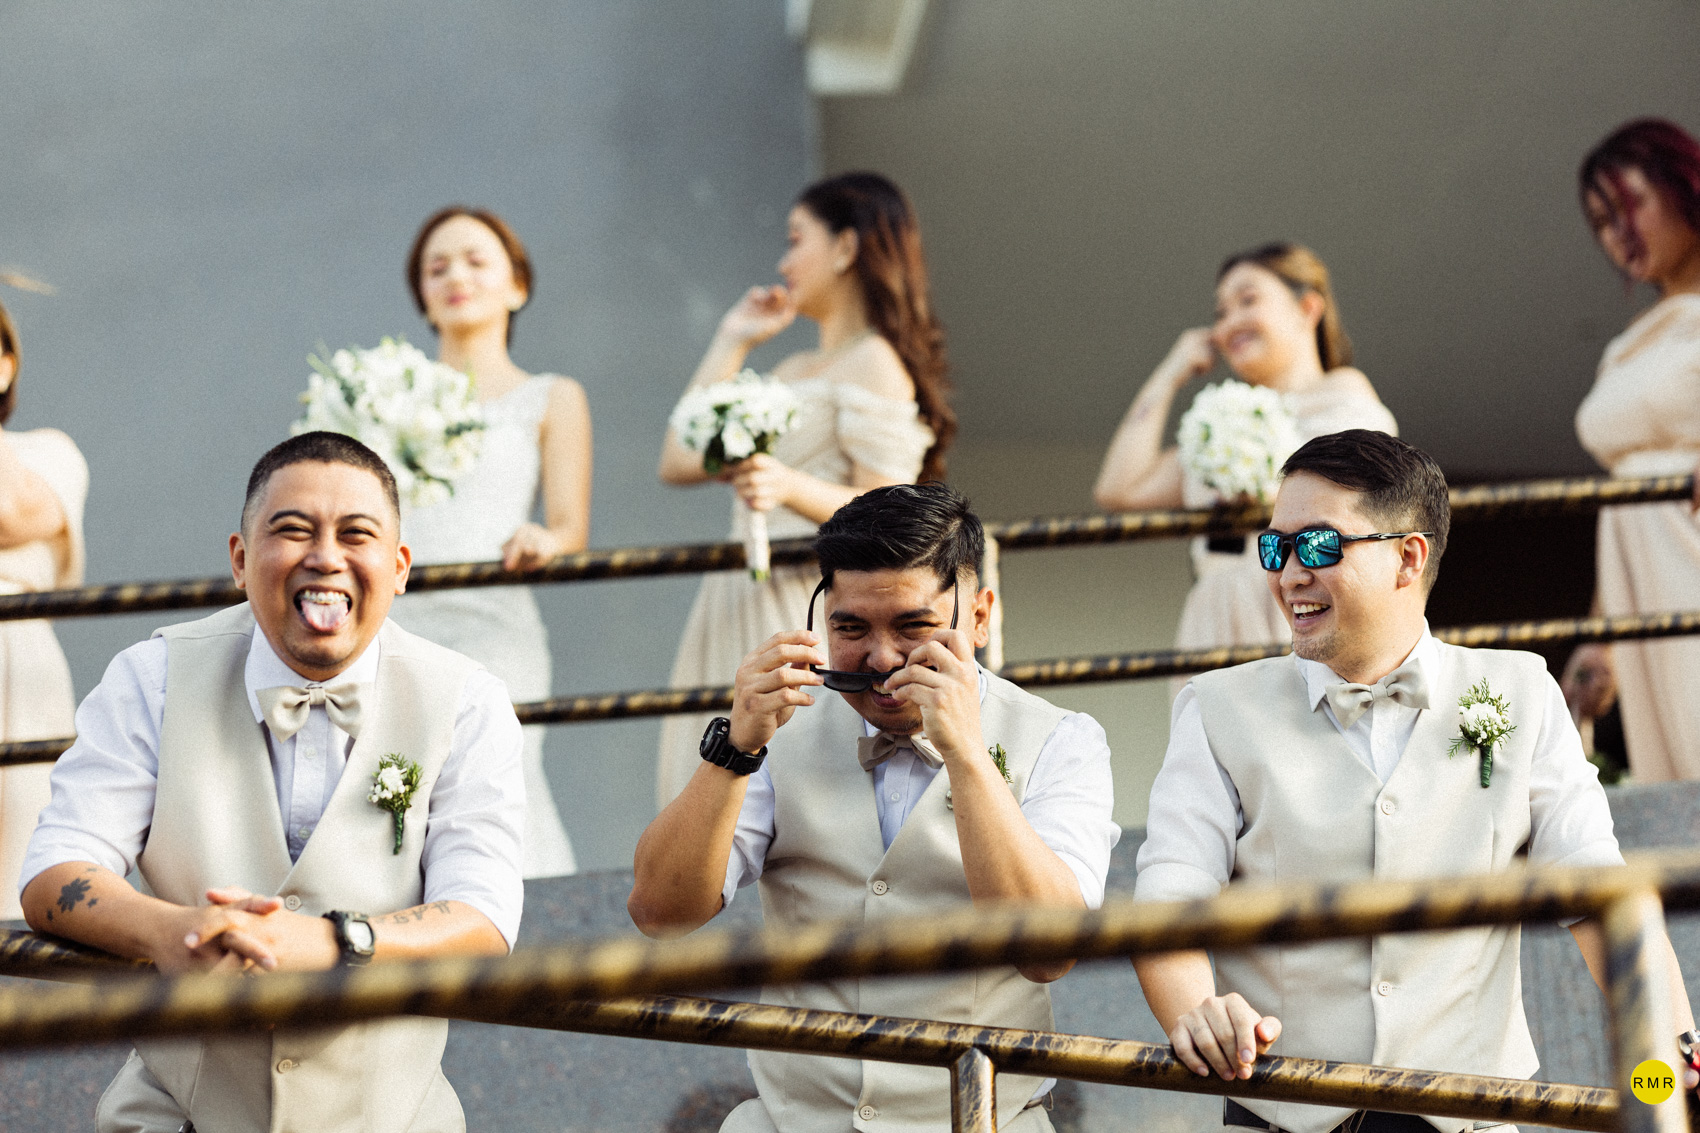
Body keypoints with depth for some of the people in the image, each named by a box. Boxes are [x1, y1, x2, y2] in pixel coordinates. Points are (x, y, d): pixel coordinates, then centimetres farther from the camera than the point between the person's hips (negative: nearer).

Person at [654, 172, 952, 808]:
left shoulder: (876, 365, -4)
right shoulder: (794, 372, 22)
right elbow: (679, 463, 17)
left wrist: (791, 488, -30)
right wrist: (729, 344, 21)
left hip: (809, 622, -9)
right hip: (740, 620, 9)